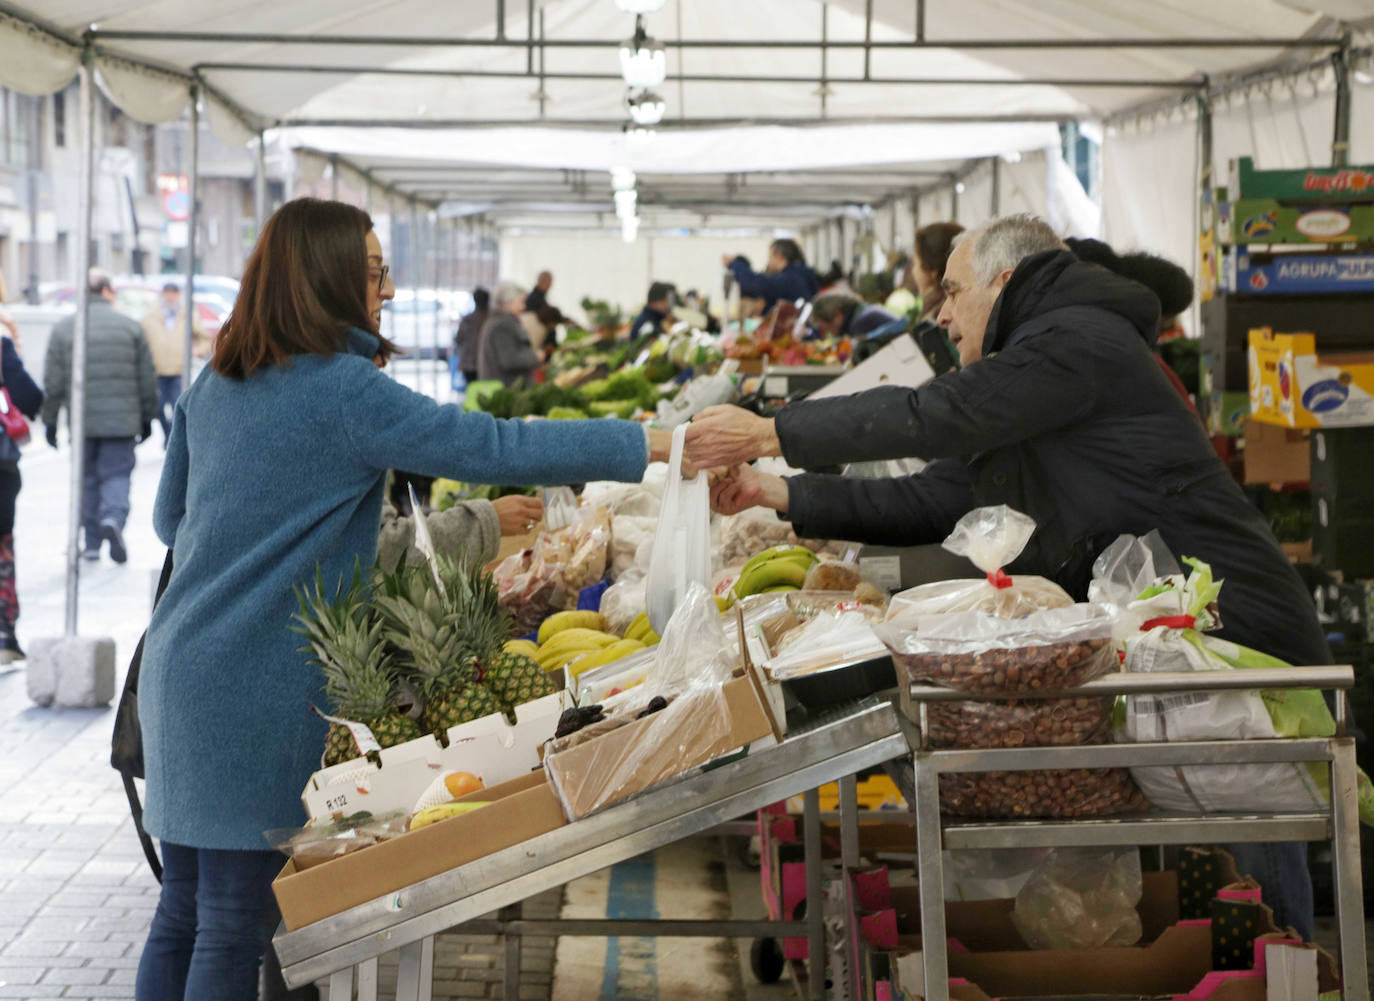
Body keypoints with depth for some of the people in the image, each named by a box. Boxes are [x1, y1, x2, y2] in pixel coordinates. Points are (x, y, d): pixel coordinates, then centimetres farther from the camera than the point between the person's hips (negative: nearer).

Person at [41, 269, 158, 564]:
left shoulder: (63, 329, 2)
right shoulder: (131, 327, 2)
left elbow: (53, 383, 0)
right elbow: (148, 380, 4)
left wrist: (50, 421, 9)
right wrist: (147, 418, 13)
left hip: (82, 421, 1)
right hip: (121, 423, -1)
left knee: (87, 478, 10)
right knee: (117, 473, 4)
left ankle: (92, 543, 12)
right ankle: (113, 517, -23)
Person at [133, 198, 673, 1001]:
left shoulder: (215, 384, 10)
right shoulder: (344, 391, -14)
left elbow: (170, 518, 20)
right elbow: (495, 447, -18)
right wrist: (660, 445, -17)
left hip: (179, 667, 8)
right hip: (254, 688, -8)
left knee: (184, 912, 15)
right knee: (234, 923, 0)